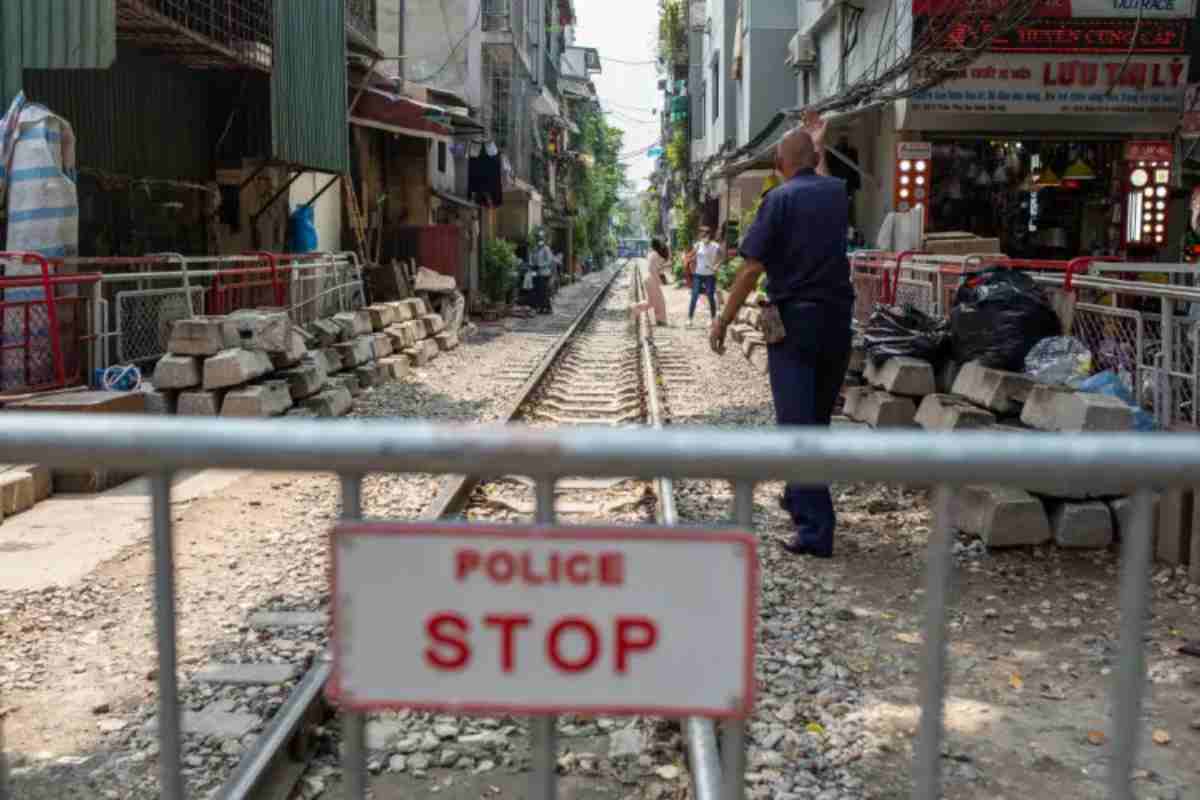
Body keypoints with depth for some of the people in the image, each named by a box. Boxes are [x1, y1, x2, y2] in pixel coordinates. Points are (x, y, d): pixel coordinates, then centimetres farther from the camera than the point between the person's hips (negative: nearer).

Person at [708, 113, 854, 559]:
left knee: (797, 424, -7)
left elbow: (752, 268, -13)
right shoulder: (837, 193, 9)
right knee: (819, 418, 18)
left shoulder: (780, 199, -7)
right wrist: (817, 142, 53)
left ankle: (816, 529, -13)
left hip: (794, 321, -6)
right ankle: (799, 497, 35)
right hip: (837, 320, 6)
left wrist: (723, 321, -5)